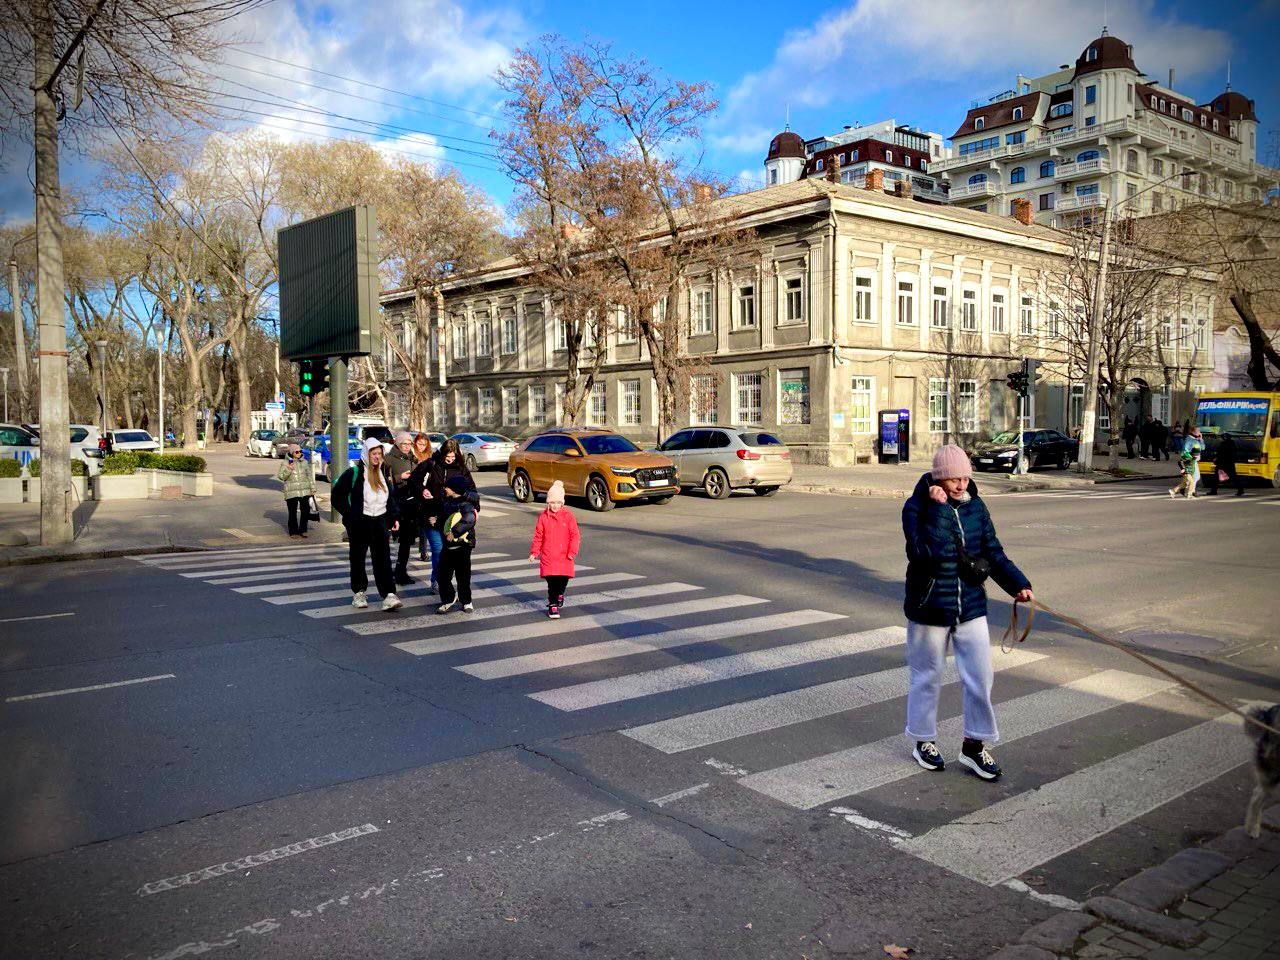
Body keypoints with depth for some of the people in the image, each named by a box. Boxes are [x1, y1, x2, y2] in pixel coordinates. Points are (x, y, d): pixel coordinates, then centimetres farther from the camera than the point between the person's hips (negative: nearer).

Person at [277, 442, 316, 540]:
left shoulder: (305, 462, 10)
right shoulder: (286, 463, 0)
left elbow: (309, 476, 14)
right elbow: (280, 476, -3)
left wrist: (312, 489, 11)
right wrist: (288, 469, -19)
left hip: (304, 491, 3)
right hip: (291, 492, -3)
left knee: (306, 510, 2)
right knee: (293, 512, 1)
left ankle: (303, 530, 19)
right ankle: (293, 533, 10)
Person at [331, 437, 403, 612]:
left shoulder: (383, 472, 11)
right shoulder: (354, 473, -6)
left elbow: (390, 497, 20)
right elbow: (337, 496, -5)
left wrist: (394, 517, 11)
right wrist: (349, 515, -8)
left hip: (380, 520, 4)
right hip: (359, 523, -4)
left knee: (383, 558, -5)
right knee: (358, 558, 8)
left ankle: (389, 595, -11)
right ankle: (359, 593, 22)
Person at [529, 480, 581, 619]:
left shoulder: (568, 516, -1)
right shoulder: (543, 517, 2)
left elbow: (575, 535, -1)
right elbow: (538, 536, 6)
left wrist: (572, 551, -9)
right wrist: (534, 552, 2)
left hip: (564, 557, 0)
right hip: (548, 556, 0)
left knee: (563, 579, 0)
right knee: (551, 582, -3)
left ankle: (560, 594, 33)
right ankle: (553, 605, 9)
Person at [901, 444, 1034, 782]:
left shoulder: (975, 507, 3)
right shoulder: (916, 507, -12)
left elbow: (993, 552, 7)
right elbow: (928, 552, -27)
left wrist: (1018, 583, -6)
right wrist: (938, 509, -27)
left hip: (971, 607, 4)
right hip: (929, 608, -4)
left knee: (980, 676, 4)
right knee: (927, 677, 10)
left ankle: (975, 744, 21)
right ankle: (924, 741, 29)